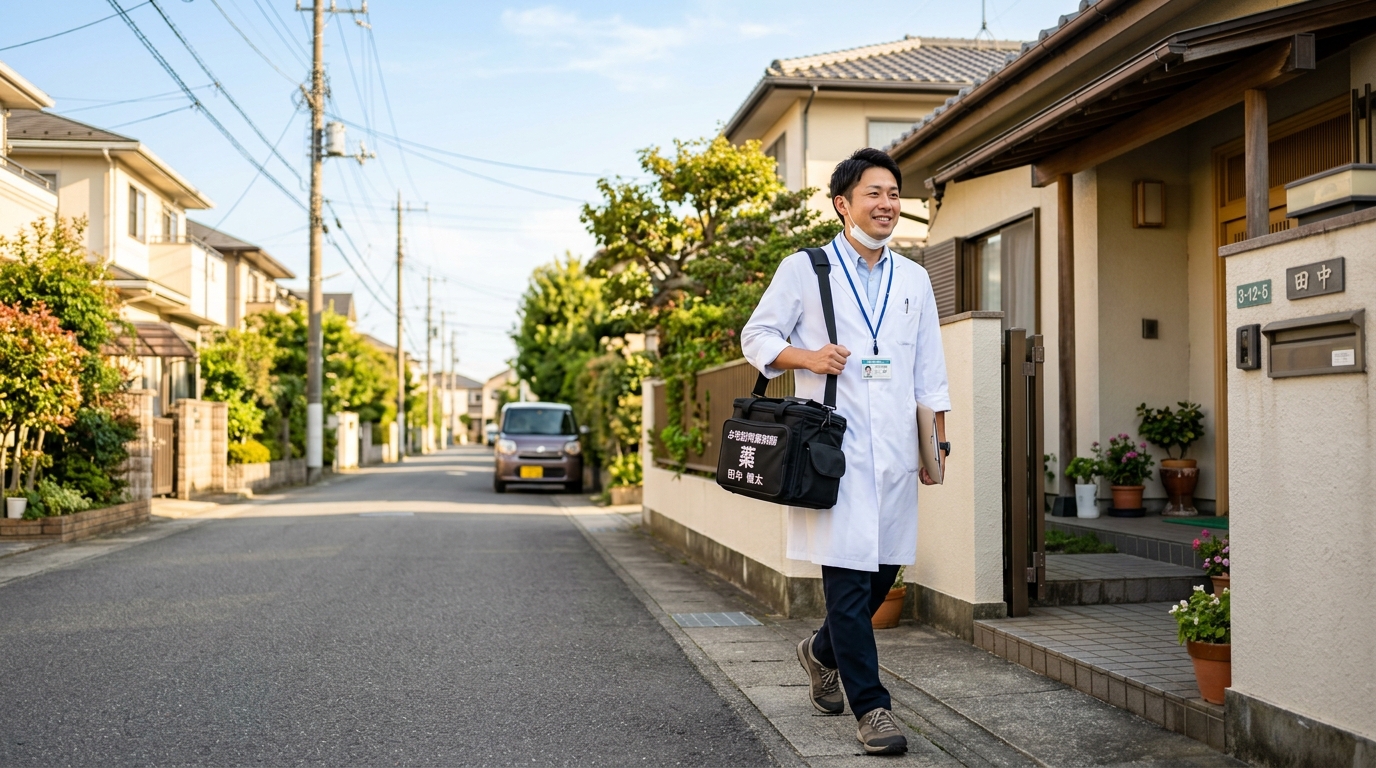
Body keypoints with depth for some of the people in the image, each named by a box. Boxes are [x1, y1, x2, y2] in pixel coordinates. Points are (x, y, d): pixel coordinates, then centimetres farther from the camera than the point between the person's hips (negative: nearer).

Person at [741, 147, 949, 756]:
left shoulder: (913, 279, 16)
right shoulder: (803, 270, 3)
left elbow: (929, 370, 18)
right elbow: (757, 337, 5)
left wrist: (938, 442, 12)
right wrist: (807, 357, -13)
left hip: (895, 448, 5)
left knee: (883, 569, 8)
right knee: (848, 573, -8)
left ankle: (822, 653, 34)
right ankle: (871, 707, 0)